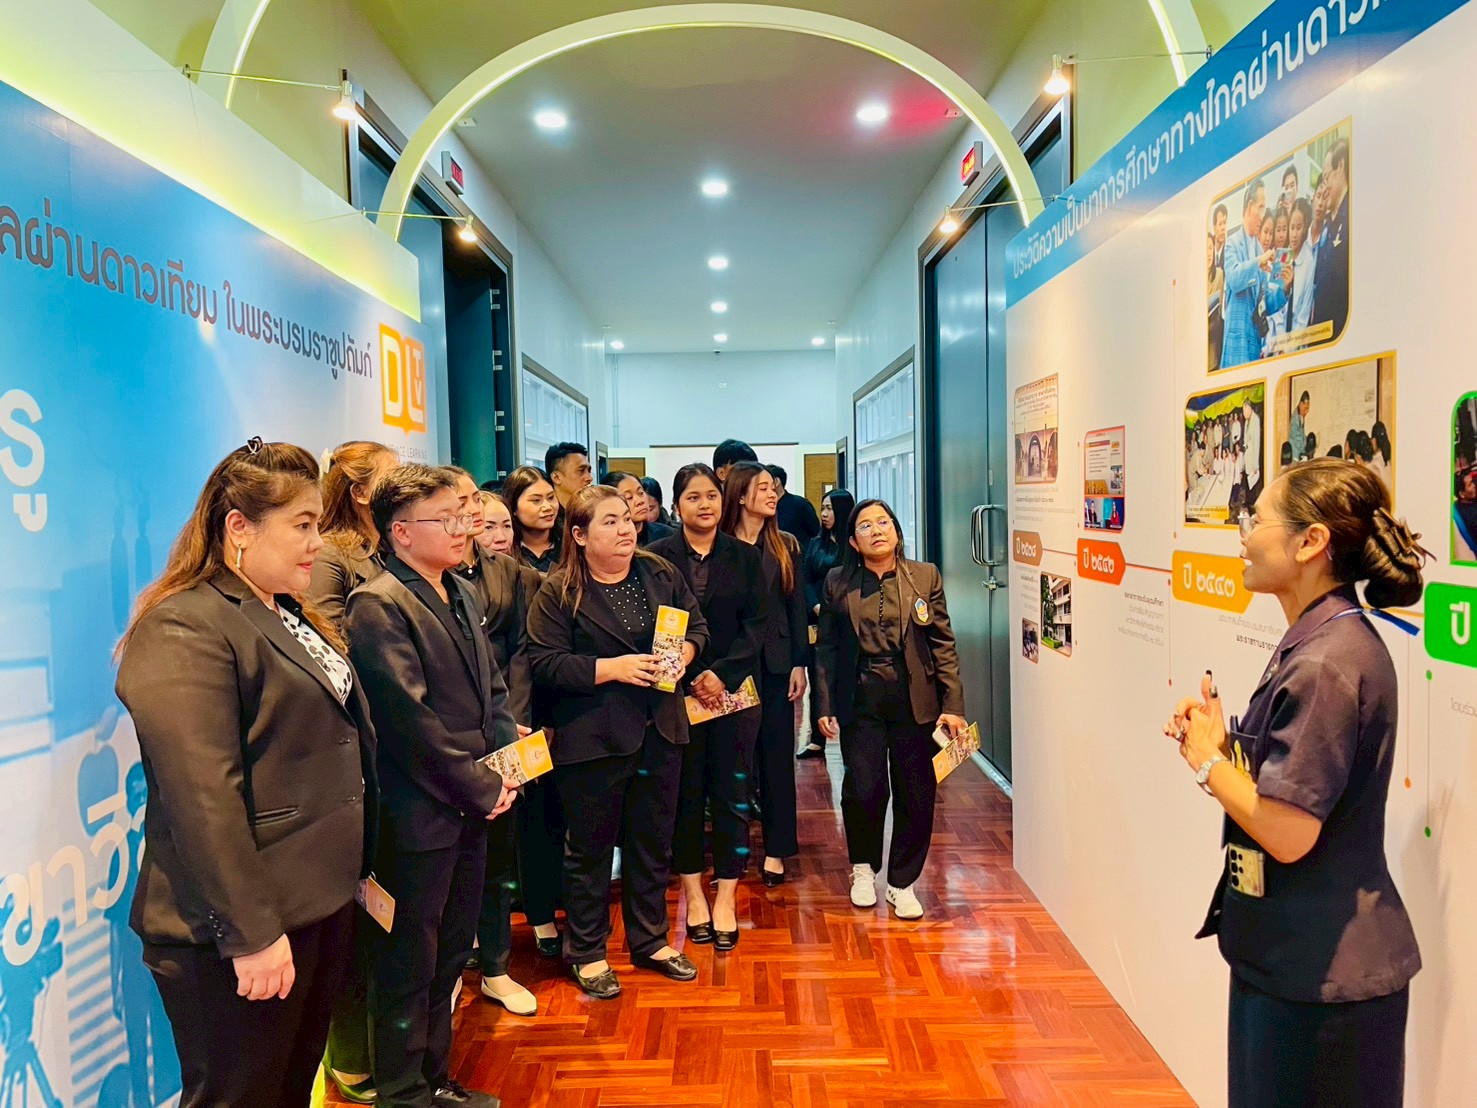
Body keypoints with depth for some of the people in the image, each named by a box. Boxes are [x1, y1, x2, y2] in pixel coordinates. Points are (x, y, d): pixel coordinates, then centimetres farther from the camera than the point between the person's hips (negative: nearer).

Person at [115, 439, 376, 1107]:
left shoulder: (290, 616, 12)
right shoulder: (182, 631, -19)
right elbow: (202, 798, -24)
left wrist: (356, 873, 19)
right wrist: (251, 933, -22)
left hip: (322, 903, 9)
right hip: (244, 932, -9)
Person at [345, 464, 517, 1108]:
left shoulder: (463, 595, 10)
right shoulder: (378, 606, -16)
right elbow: (411, 718, -20)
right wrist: (482, 787, -14)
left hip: (471, 807, 8)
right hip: (419, 814, -8)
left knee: (449, 957, 19)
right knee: (409, 965, 8)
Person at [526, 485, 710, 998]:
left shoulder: (661, 574, 5)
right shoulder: (558, 591, -9)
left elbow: (696, 625, 12)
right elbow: (545, 663, -15)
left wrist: (683, 653, -9)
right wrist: (613, 668, -22)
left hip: (658, 733, 5)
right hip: (593, 739, -5)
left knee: (653, 842, 17)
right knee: (590, 847, 9)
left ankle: (651, 941, 34)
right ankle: (587, 953, 27)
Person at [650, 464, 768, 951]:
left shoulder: (745, 556, 4)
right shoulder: (657, 557, -1)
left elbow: (756, 623, 0)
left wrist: (721, 673, -13)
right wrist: (689, 679, -13)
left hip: (734, 688, 1)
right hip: (676, 690, -1)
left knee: (732, 792, 4)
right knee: (686, 793, 6)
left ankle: (726, 899, 15)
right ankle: (693, 894, 20)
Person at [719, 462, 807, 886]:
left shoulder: (786, 546, 5)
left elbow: (797, 609, 5)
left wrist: (799, 664, 0)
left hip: (775, 663, 2)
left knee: (776, 754, 6)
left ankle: (776, 850, 16)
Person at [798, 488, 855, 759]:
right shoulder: (815, 544, 12)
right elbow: (806, 581, 7)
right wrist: (816, 607, -9)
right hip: (818, 623, 4)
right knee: (817, 679, 6)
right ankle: (817, 740, 13)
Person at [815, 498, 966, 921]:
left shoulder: (925, 577, 2)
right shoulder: (838, 583, 3)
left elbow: (944, 645, 3)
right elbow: (827, 648, 5)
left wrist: (953, 705, -2)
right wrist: (826, 706, 0)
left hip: (915, 700, 1)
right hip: (859, 700, 0)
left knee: (916, 794, 4)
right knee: (864, 790, -4)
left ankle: (903, 882, 24)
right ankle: (863, 868, 25)